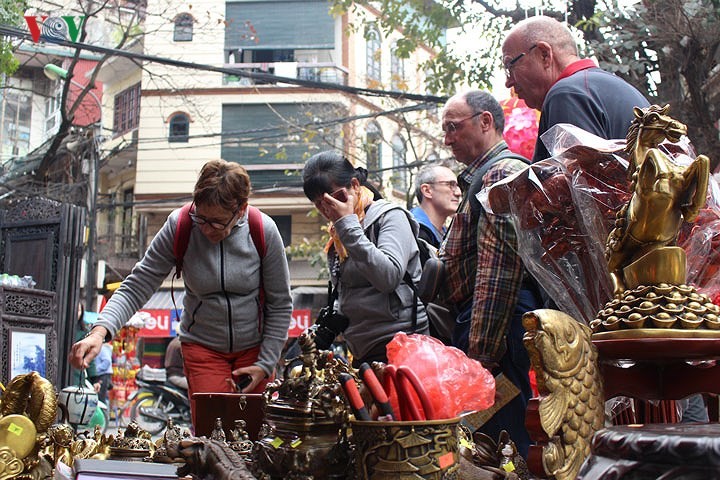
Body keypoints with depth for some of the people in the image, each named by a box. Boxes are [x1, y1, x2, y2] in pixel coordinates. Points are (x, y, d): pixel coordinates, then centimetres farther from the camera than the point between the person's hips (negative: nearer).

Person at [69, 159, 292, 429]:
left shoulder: (263, 231, -17)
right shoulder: (179, 227, -17)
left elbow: (280, 305, -7)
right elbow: (137, 286, -17)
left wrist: (265, 365, -9)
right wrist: (100, 331, -33)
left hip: (255, 346, 1)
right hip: (201, 345, 0)